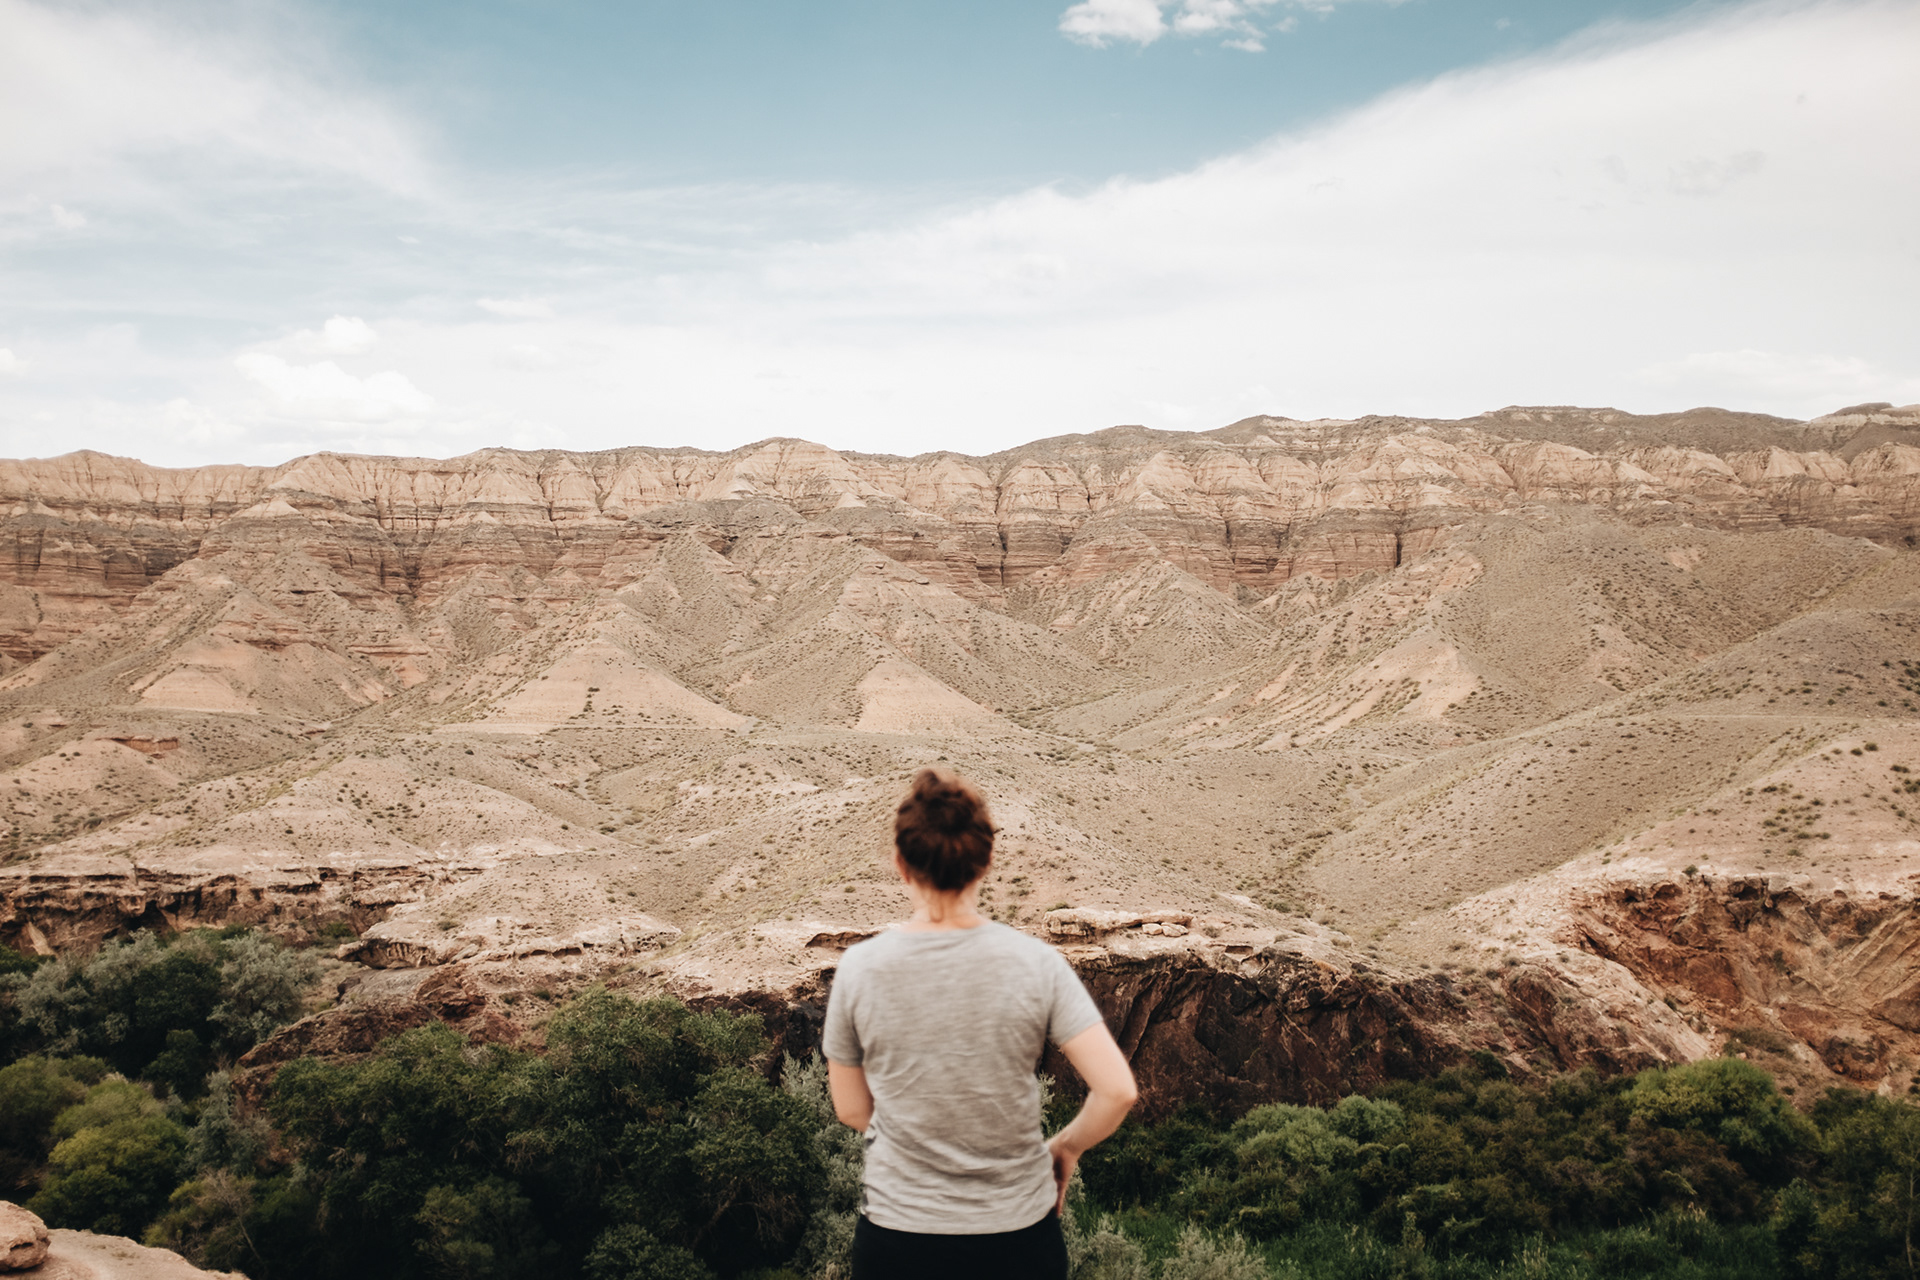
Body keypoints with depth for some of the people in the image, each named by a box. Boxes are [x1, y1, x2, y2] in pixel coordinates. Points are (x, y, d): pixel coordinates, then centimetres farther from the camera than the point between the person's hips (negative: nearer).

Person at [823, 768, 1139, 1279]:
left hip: (898, 1229, 0)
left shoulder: (859, 968, -12)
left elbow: (852, 1110, -1)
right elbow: (1118, 1091, -15)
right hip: (1019, 1233, 0)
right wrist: (1066, 1146, 3)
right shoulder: (1035, 963, -14)